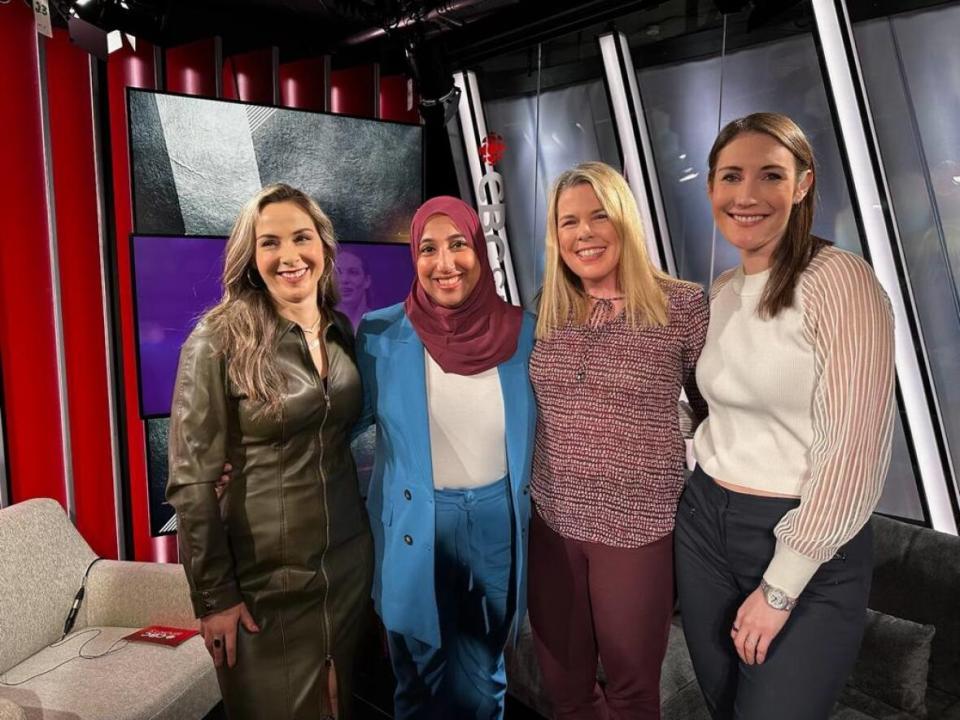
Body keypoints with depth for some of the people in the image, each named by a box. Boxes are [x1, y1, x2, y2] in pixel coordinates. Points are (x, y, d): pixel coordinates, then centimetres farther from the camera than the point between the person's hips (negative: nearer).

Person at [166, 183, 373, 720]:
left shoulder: (343, 332, 2)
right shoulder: (218, 341, -14)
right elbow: (192, 480, -14)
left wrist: (371, 531, 6)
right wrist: (214, 595, -13)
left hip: (349, 559, 5)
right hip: (265, 574, -4)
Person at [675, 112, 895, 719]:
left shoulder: (840, 281, -15)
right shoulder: (721, 293, 6)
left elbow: (852, 452, -18)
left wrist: (779, 588, -14)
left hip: (808, 544, -6)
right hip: (705, 523, 6)